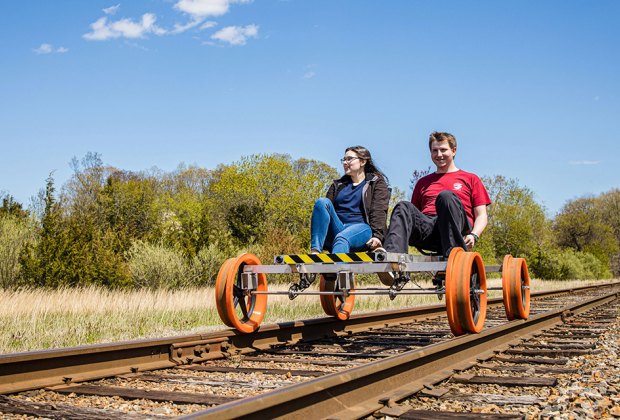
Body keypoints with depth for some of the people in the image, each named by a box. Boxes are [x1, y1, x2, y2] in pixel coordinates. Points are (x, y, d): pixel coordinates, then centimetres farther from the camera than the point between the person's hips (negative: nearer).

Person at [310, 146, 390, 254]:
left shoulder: (377, 183, 16)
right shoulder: (338, 184, 30)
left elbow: (379, 212, 0)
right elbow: (325, 206, 19)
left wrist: (377, 235, -17)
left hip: (360, 227, -4)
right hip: (336, 228, 4)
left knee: (341, 238, -38)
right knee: (322, 202, -24)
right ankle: (315, 252, -42)